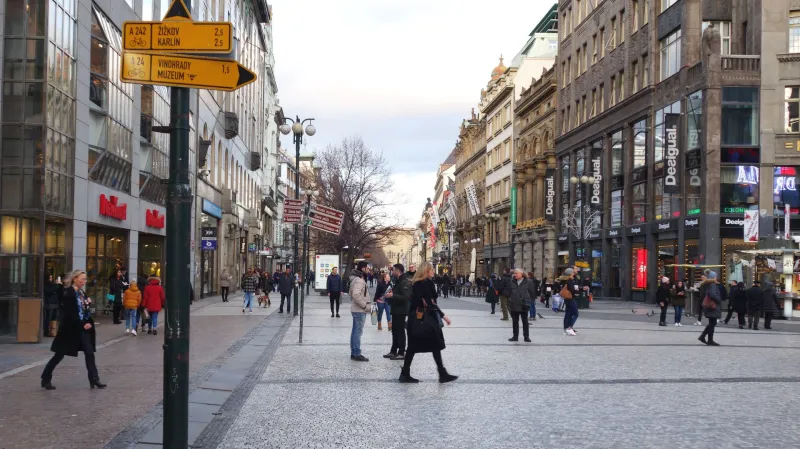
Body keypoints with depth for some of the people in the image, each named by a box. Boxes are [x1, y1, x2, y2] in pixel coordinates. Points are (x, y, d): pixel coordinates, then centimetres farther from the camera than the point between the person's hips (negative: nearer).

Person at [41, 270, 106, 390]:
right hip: (71, 328, -7)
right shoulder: (69, 293, -13)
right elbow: (70, 313, -19)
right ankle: (46, 379, 16)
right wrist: (82, 324, -18)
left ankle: (94, 380, 1)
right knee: (59, 355, 3)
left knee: (89, 353, 0)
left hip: (83, 328, 7)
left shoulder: (82, 293, 11)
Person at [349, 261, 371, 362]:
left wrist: (367, 304, 14)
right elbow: (356, 295, -28)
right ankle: (357, 354, -2)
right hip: (360, 310, -10)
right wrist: (365, 306, -20)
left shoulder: (358, 278, 14)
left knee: (355, 331, 13)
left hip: (356, 309, 10)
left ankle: (353, 353, 20)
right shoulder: (359, 280, -18)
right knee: (358, 332, -6)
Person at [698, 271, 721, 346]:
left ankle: (702, 336, 16)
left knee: (712, 323, 16)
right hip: (712, 306, -10)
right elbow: (712, 294, -28)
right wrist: (719, 300, -15)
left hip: (708, 305, 10)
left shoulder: (708, 284, 14)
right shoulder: (712, 284, -16)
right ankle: (710, 340, 1)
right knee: (712, 323, -3)